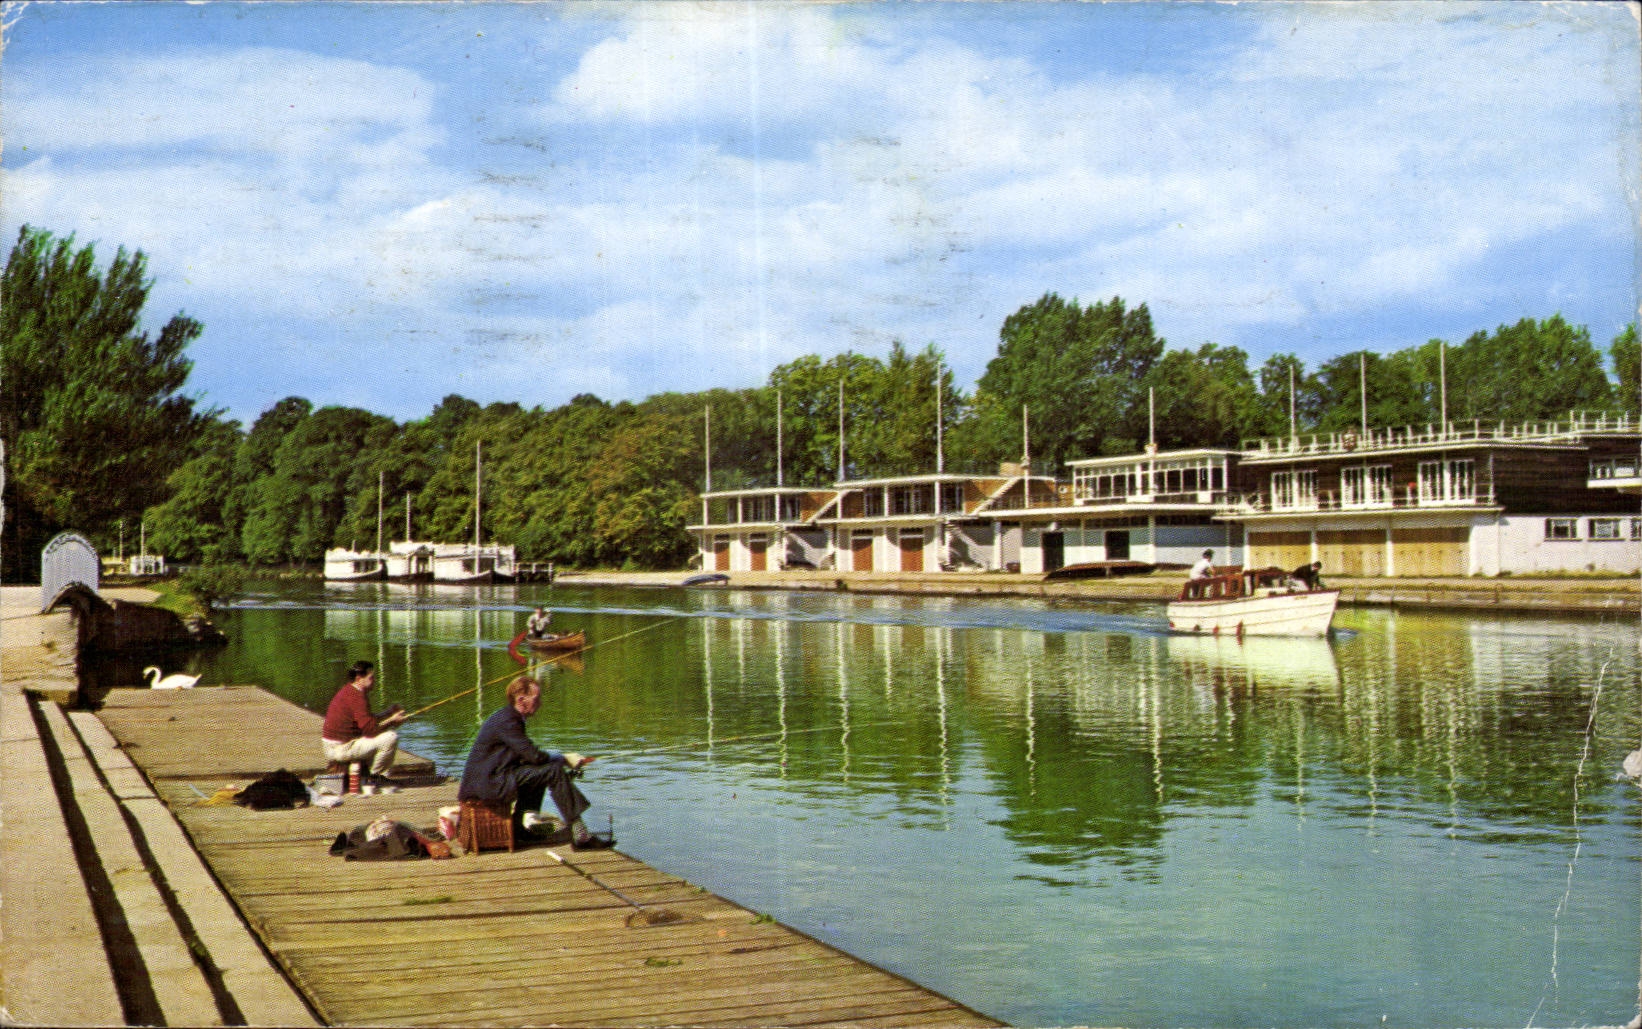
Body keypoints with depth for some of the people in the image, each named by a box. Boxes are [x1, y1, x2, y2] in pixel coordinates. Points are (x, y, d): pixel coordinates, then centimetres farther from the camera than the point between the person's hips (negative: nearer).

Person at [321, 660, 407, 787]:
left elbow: (366, 719, 21)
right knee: (391, 737, -17)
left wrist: (389, 711, 15)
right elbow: (370, 730, -24)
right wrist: (392, 721, -11)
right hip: (341, 749, -11)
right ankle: (374, 776, -1)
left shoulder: (348, 691, 13)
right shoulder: (356, 696, -20)